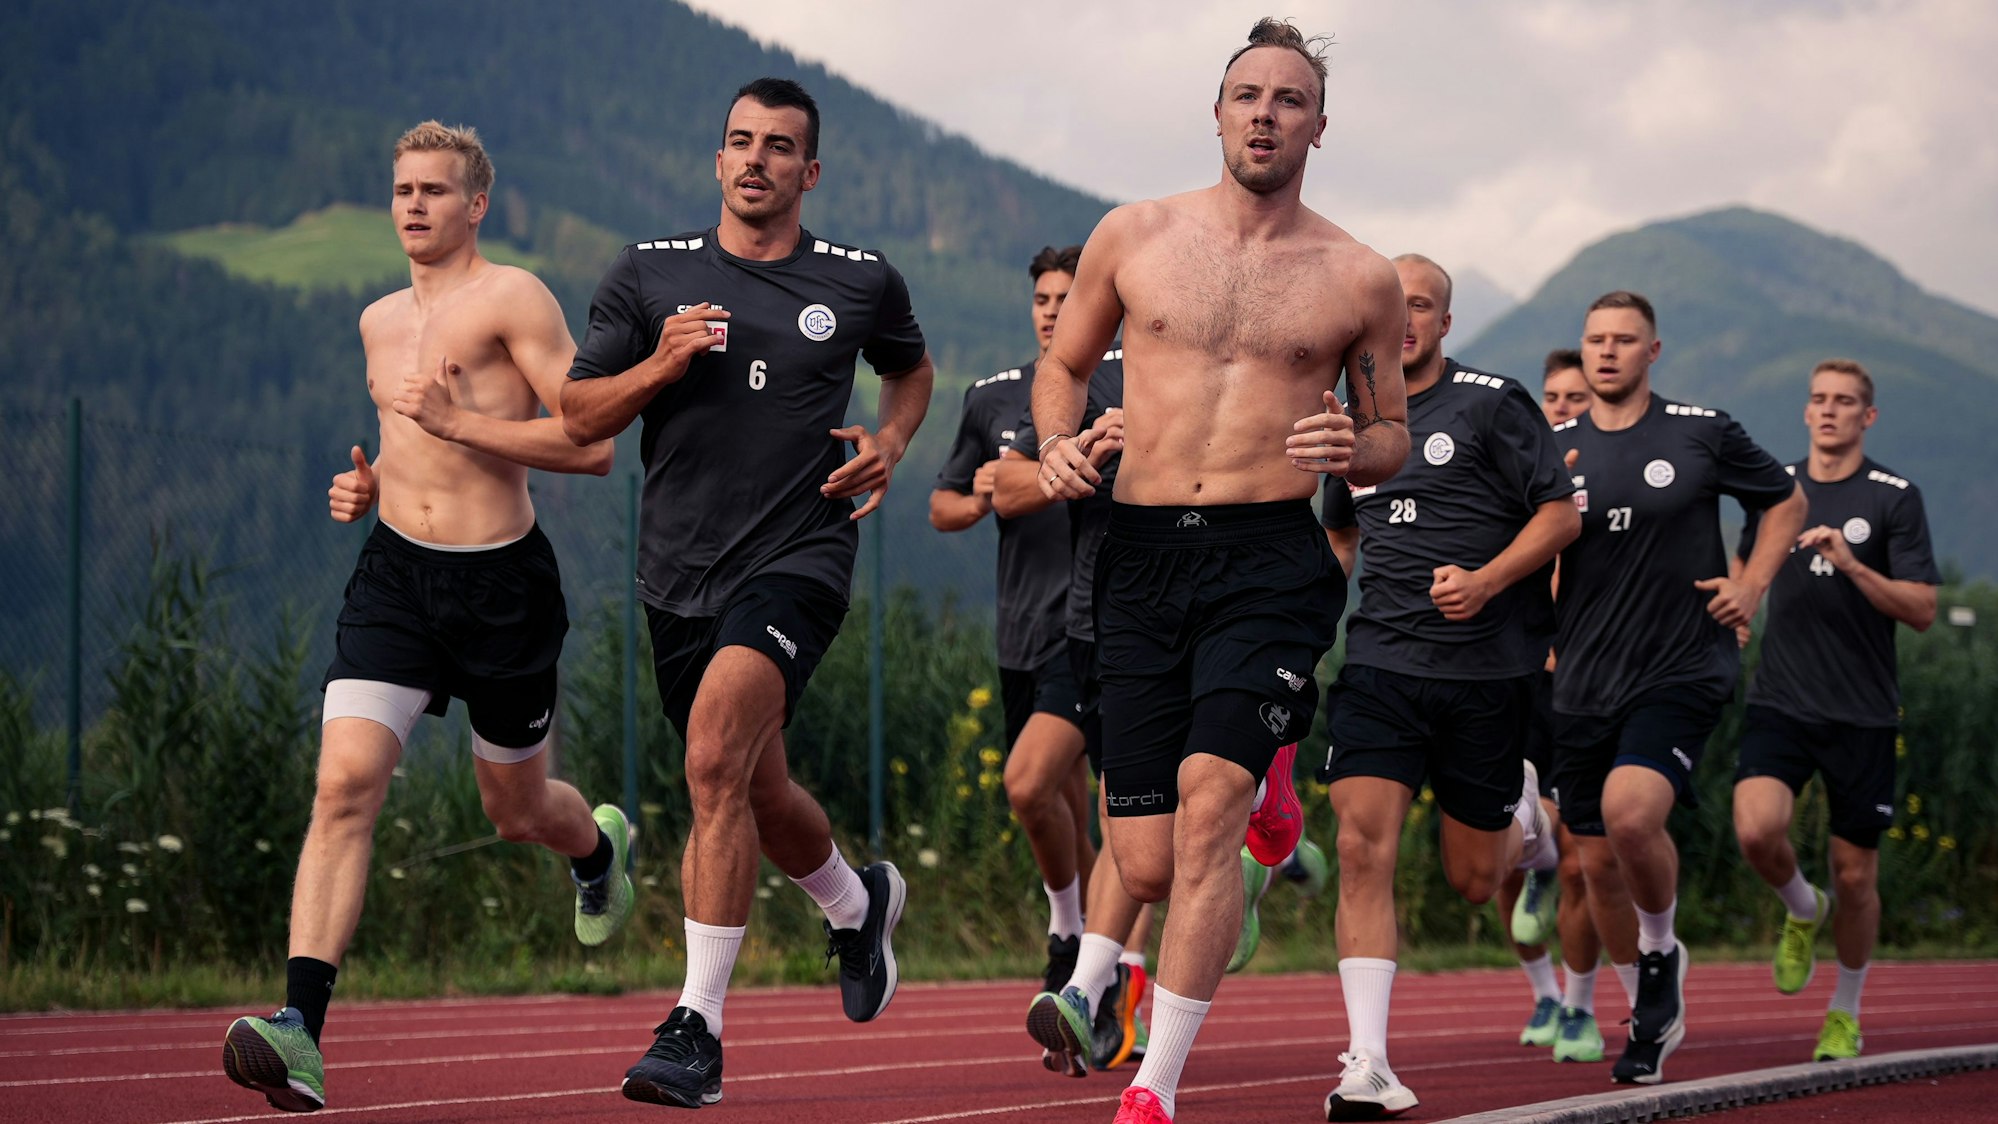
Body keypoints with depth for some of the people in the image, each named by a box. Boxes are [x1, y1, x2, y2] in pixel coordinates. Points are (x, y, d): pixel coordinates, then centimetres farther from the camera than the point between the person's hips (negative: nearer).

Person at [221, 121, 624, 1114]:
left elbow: (592, 443, -14)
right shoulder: (379, 321, 14)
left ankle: (601, 848, 53)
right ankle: (301, 1031, -25)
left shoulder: (512, 298, -7)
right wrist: (367, 486, 10)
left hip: (502, 583, -4)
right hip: (395, 574, 4)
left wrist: (459, 422, -20)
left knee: (517, 810, 14)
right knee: (344, 786, -16)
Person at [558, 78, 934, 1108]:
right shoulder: (649, 275, 4)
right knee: (758, 794, 16)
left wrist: (891, 441, 5)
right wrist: (660, 366, -13)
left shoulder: (862, 284, 4)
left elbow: (911, 366, 25)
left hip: (798, 559, -4)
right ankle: (857, 901, 50)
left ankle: (698, 1028, -22)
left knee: (716, 758, -25)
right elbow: (578, 417, 4)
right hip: (680, 576, 4)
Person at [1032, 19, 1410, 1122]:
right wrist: (1056, 445, -1)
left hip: (1271, 557, -2)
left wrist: (1353, 447, -9)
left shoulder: (1359, 280, 5)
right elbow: (1063, 362, 20)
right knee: (1147, 869, 2)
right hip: (1142, 554, 2)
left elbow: (1391, 436, 15)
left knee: (1209, 800, -23)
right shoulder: (1133, 236, 7)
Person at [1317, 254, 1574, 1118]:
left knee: (1472, 881, 7)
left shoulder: (1492, 404, -2)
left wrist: (1484, 581, -17)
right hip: (1380, 658, 3)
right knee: (1364, 847, -16)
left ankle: (1521, 816, 44)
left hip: (1487, 665, -3)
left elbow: (1562, 512, -4)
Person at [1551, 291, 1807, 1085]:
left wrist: (1752, 585, 1)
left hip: (1682, 670, -4)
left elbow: (1787, 502, 14)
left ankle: (1662, 950, 2)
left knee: (1630, 813, -27)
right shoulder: (1556, 448, 6)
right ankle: (1653, 1015, 28)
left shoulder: (1703, 433, 0)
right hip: (1584, 683, 4)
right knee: (1598, 861, 7)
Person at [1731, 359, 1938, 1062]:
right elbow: (1746, 572, 27)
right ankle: (1802, 911, 12)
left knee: (1855, 875, 3)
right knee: (1757, 831, -22)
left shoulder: (1895, 498, -2)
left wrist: (1850, 564, -20)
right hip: (1780, 704, 2)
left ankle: (1845, 1016, 26)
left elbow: (1922, 610, -9)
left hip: (1863, 713, -2)